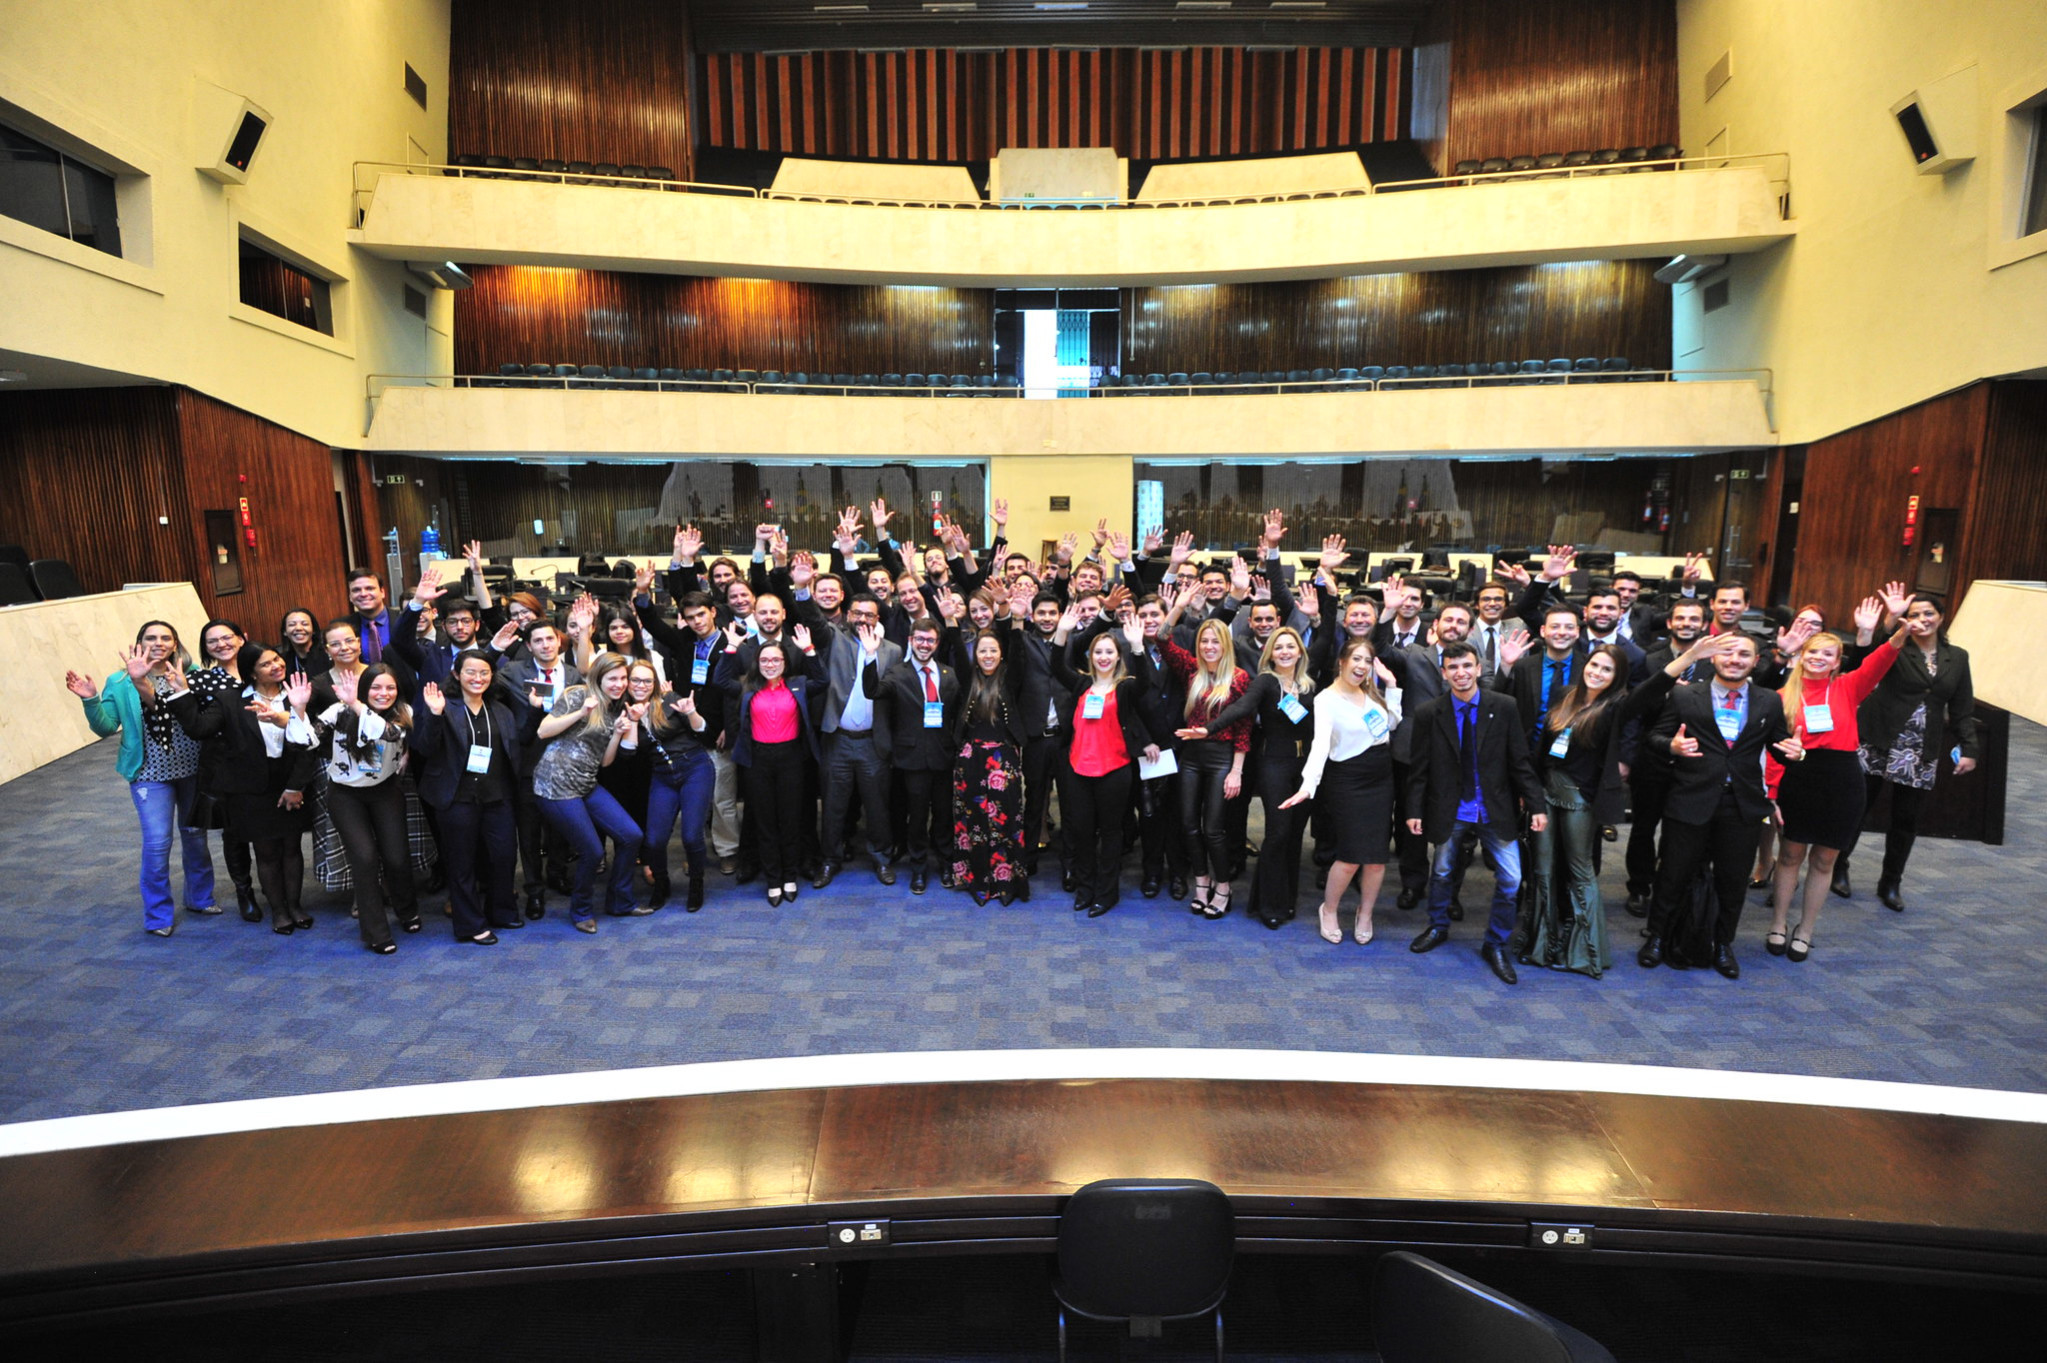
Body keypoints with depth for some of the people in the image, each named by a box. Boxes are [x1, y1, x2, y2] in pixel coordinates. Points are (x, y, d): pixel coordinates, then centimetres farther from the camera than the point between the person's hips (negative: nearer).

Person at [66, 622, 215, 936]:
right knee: (157, 842, -7)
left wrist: (183, 688, -30)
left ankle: (200, 898, 34)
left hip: (192, 769, 2)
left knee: (195, 835, 16)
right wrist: (91, 701, -19)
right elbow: (107, 727, -2)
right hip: (151, 773, -2)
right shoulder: (121, 681, -1)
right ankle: (158, 915, 9)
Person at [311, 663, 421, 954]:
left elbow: (389, 732, -30)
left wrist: (357, 705, -38)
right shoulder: (340, 712, -11)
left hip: (386, 791, 1)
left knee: (396, 856, -2)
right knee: (364, 856, -9)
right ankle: (376, 934, 3)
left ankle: (407, 910, 30)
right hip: (346, 793, -1)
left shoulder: (402, 714, -10)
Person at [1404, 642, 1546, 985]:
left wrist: (1536, 805, -8)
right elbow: (1420, 768, -3)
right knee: (1442, 872, 15)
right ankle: (1438, 927, 41)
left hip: (1495, 808, 0)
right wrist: (1414, 810, -6)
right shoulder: (1428, 713, -8)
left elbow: (1519, 761, -5)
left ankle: (1496, 945, 21)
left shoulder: (1504, 708, -7)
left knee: (1510, 879, 1)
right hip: (1449, 809, 0)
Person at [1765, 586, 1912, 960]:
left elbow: (1879, 662, -12)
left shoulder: (1846, 689, 6)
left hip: (1841, 781, 2)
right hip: (1797, 778, -2)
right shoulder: (1785, 696, 1)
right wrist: (1771, 792, -10)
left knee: (1823, 860, 10)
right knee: (1790, 856, 7)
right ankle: (1777, 927, 21)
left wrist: (1899, 625, -28)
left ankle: (1805, 933, 23)